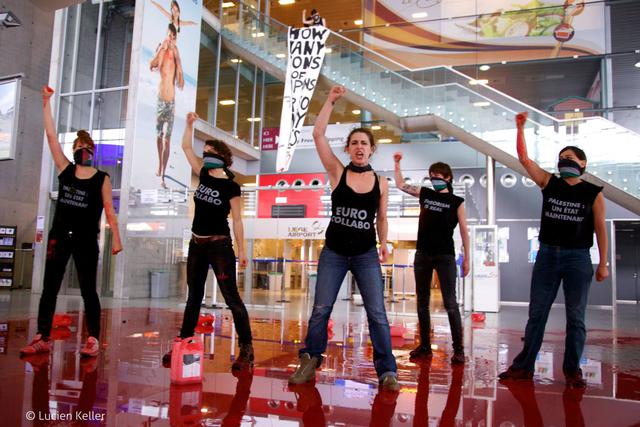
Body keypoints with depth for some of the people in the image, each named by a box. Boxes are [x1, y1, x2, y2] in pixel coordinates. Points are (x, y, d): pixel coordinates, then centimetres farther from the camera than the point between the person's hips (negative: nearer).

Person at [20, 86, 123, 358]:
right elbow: (51, 136, 5)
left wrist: (116, 238, -10)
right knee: (49, 288, 6)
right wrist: (46, 103, 4)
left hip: (86, 240, -4)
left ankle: (93, 341, 2)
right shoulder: (65, 170, 6)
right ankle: (42, 339, 12)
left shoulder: (102, 179, -2)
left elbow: (109, 211, -3)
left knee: (88, 290, -1)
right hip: (59, 236, 4)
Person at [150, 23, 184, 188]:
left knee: (167, 139, -2)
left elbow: (181, 84, -5)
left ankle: (163, 176, 0)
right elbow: (151, 66, -22)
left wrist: (178, 61, -9)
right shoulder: (161, 52, -2)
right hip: (160, 100, -1)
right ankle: (159, 165, 33)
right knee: (159, 135, 12)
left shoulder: (176, 55, 3)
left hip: (171, 101, 1)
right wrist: (162, 48, -24)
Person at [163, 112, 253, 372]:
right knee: (194, 297, 13)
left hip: (220, 245, -7)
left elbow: (236, 220, -8)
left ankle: (246, 348, -1)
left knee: (231, 297, -6)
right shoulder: (204, 176, 7)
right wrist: (190, 124, 4)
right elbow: (186, 147, 13)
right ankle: (183, 344, 22)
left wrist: (241, 251, -9)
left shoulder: (231, 187, -10)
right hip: (197, 244, 7)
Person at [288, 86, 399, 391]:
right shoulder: (337, 172, -3)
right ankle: (309, 362, 22)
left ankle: (387, 371, 8)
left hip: (366, 256, 1)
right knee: (320, 310, 5)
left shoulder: (381, 184, 2)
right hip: (333, 253, 0)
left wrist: (384, 244, 1)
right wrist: (331, 101, -9)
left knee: (377, 314, -1)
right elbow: (318, 134, -10)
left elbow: (381, 219, 12)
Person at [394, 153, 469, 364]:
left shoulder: (456, 201, 0)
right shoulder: (424, 194, 9)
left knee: (450, 303, -6)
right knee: (422, 302, 8)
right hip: (422, 254, 4)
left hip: (445, 255, -4)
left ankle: (458, 349, 0)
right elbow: (401, 185, 18)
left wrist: (466, 258, -2)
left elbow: (464, 231, 1)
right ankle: (425, 346, 18)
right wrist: (397, 164, 9)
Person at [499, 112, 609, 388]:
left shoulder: (593, 193, 0)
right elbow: (524, 159, -2)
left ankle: (572, 370, 18)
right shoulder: (549, 183, 5)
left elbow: (600, 228, 1)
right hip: (547, 254, 2)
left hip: (578, 258, -2)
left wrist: (603, 264, -1)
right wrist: (520, 129, -10)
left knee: (575, 317, 6)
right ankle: (524, 366, 14)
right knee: (536, 313, 7)